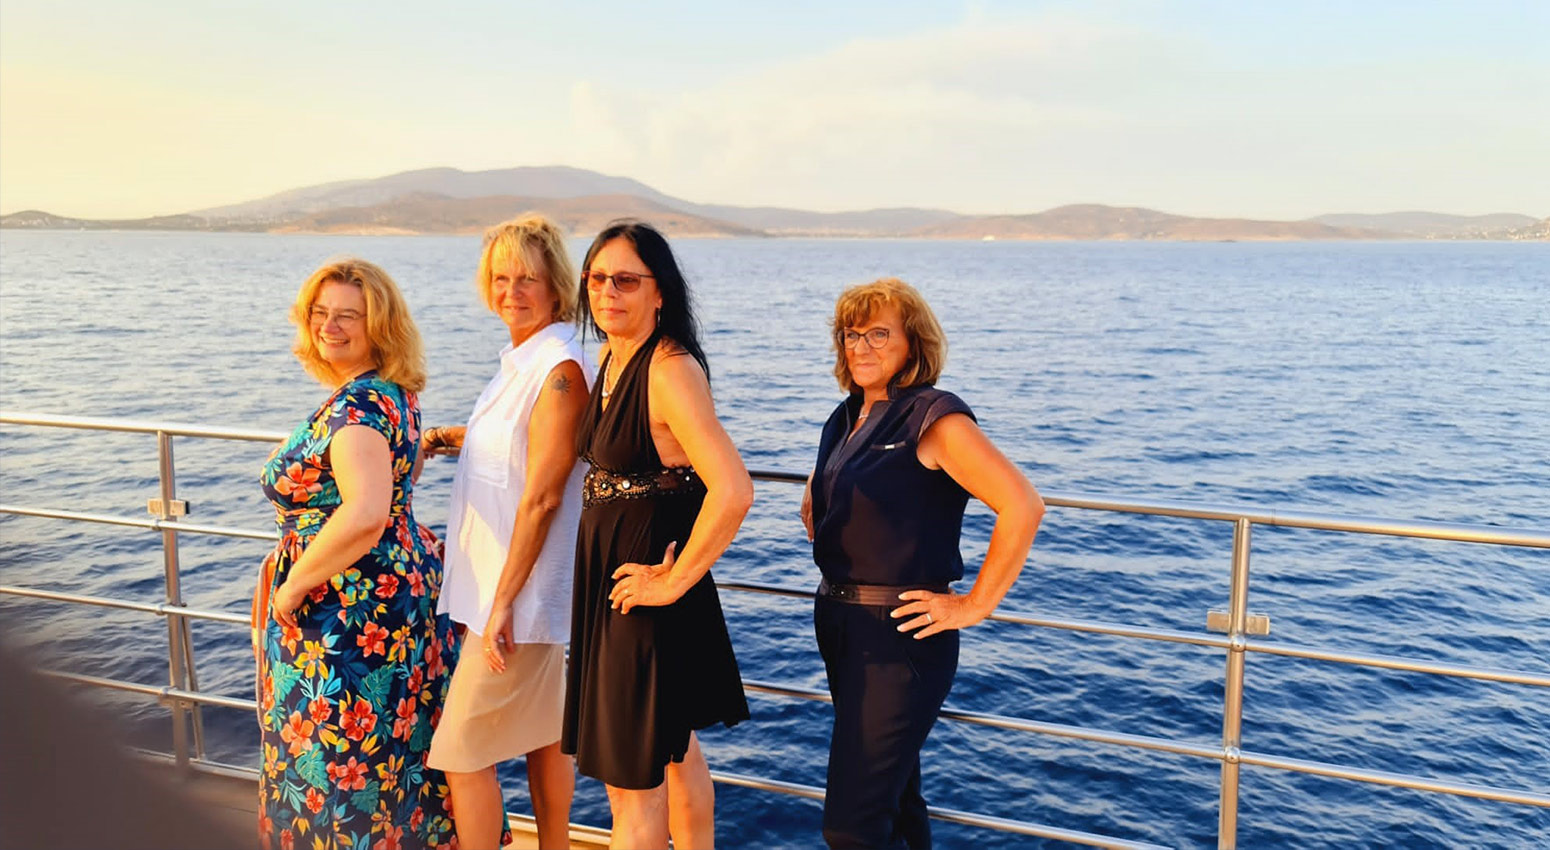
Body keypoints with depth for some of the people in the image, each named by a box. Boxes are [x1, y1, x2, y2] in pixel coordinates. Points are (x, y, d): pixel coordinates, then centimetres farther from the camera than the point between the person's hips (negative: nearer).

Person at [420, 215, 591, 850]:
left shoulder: (560, 368, -19)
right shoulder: (523, 358, 9)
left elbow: (542, 497, -21)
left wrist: (503, 601, -20)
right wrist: (450, 438, 13)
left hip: (520, 587, -9)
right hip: (512, 584, 9)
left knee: (460, 750, 0)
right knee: (542, 735, 19)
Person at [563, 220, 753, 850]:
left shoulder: (671, 369, -21)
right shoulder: (612, 357, 6)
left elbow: (733, 492, -32)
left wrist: (674, 581, -23)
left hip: (644, 588, -9)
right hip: (606, 577, 9)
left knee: (632, 781, 4)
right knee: (676, 753, 24)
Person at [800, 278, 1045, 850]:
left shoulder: (935, 418, -14)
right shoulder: (846, 420, 10)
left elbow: (1022, 506, -24)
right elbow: (814, 501, 30)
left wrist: (975, 605, -19)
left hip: (902, 633, -8)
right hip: (839, 624, 8)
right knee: (893, 794, 21)